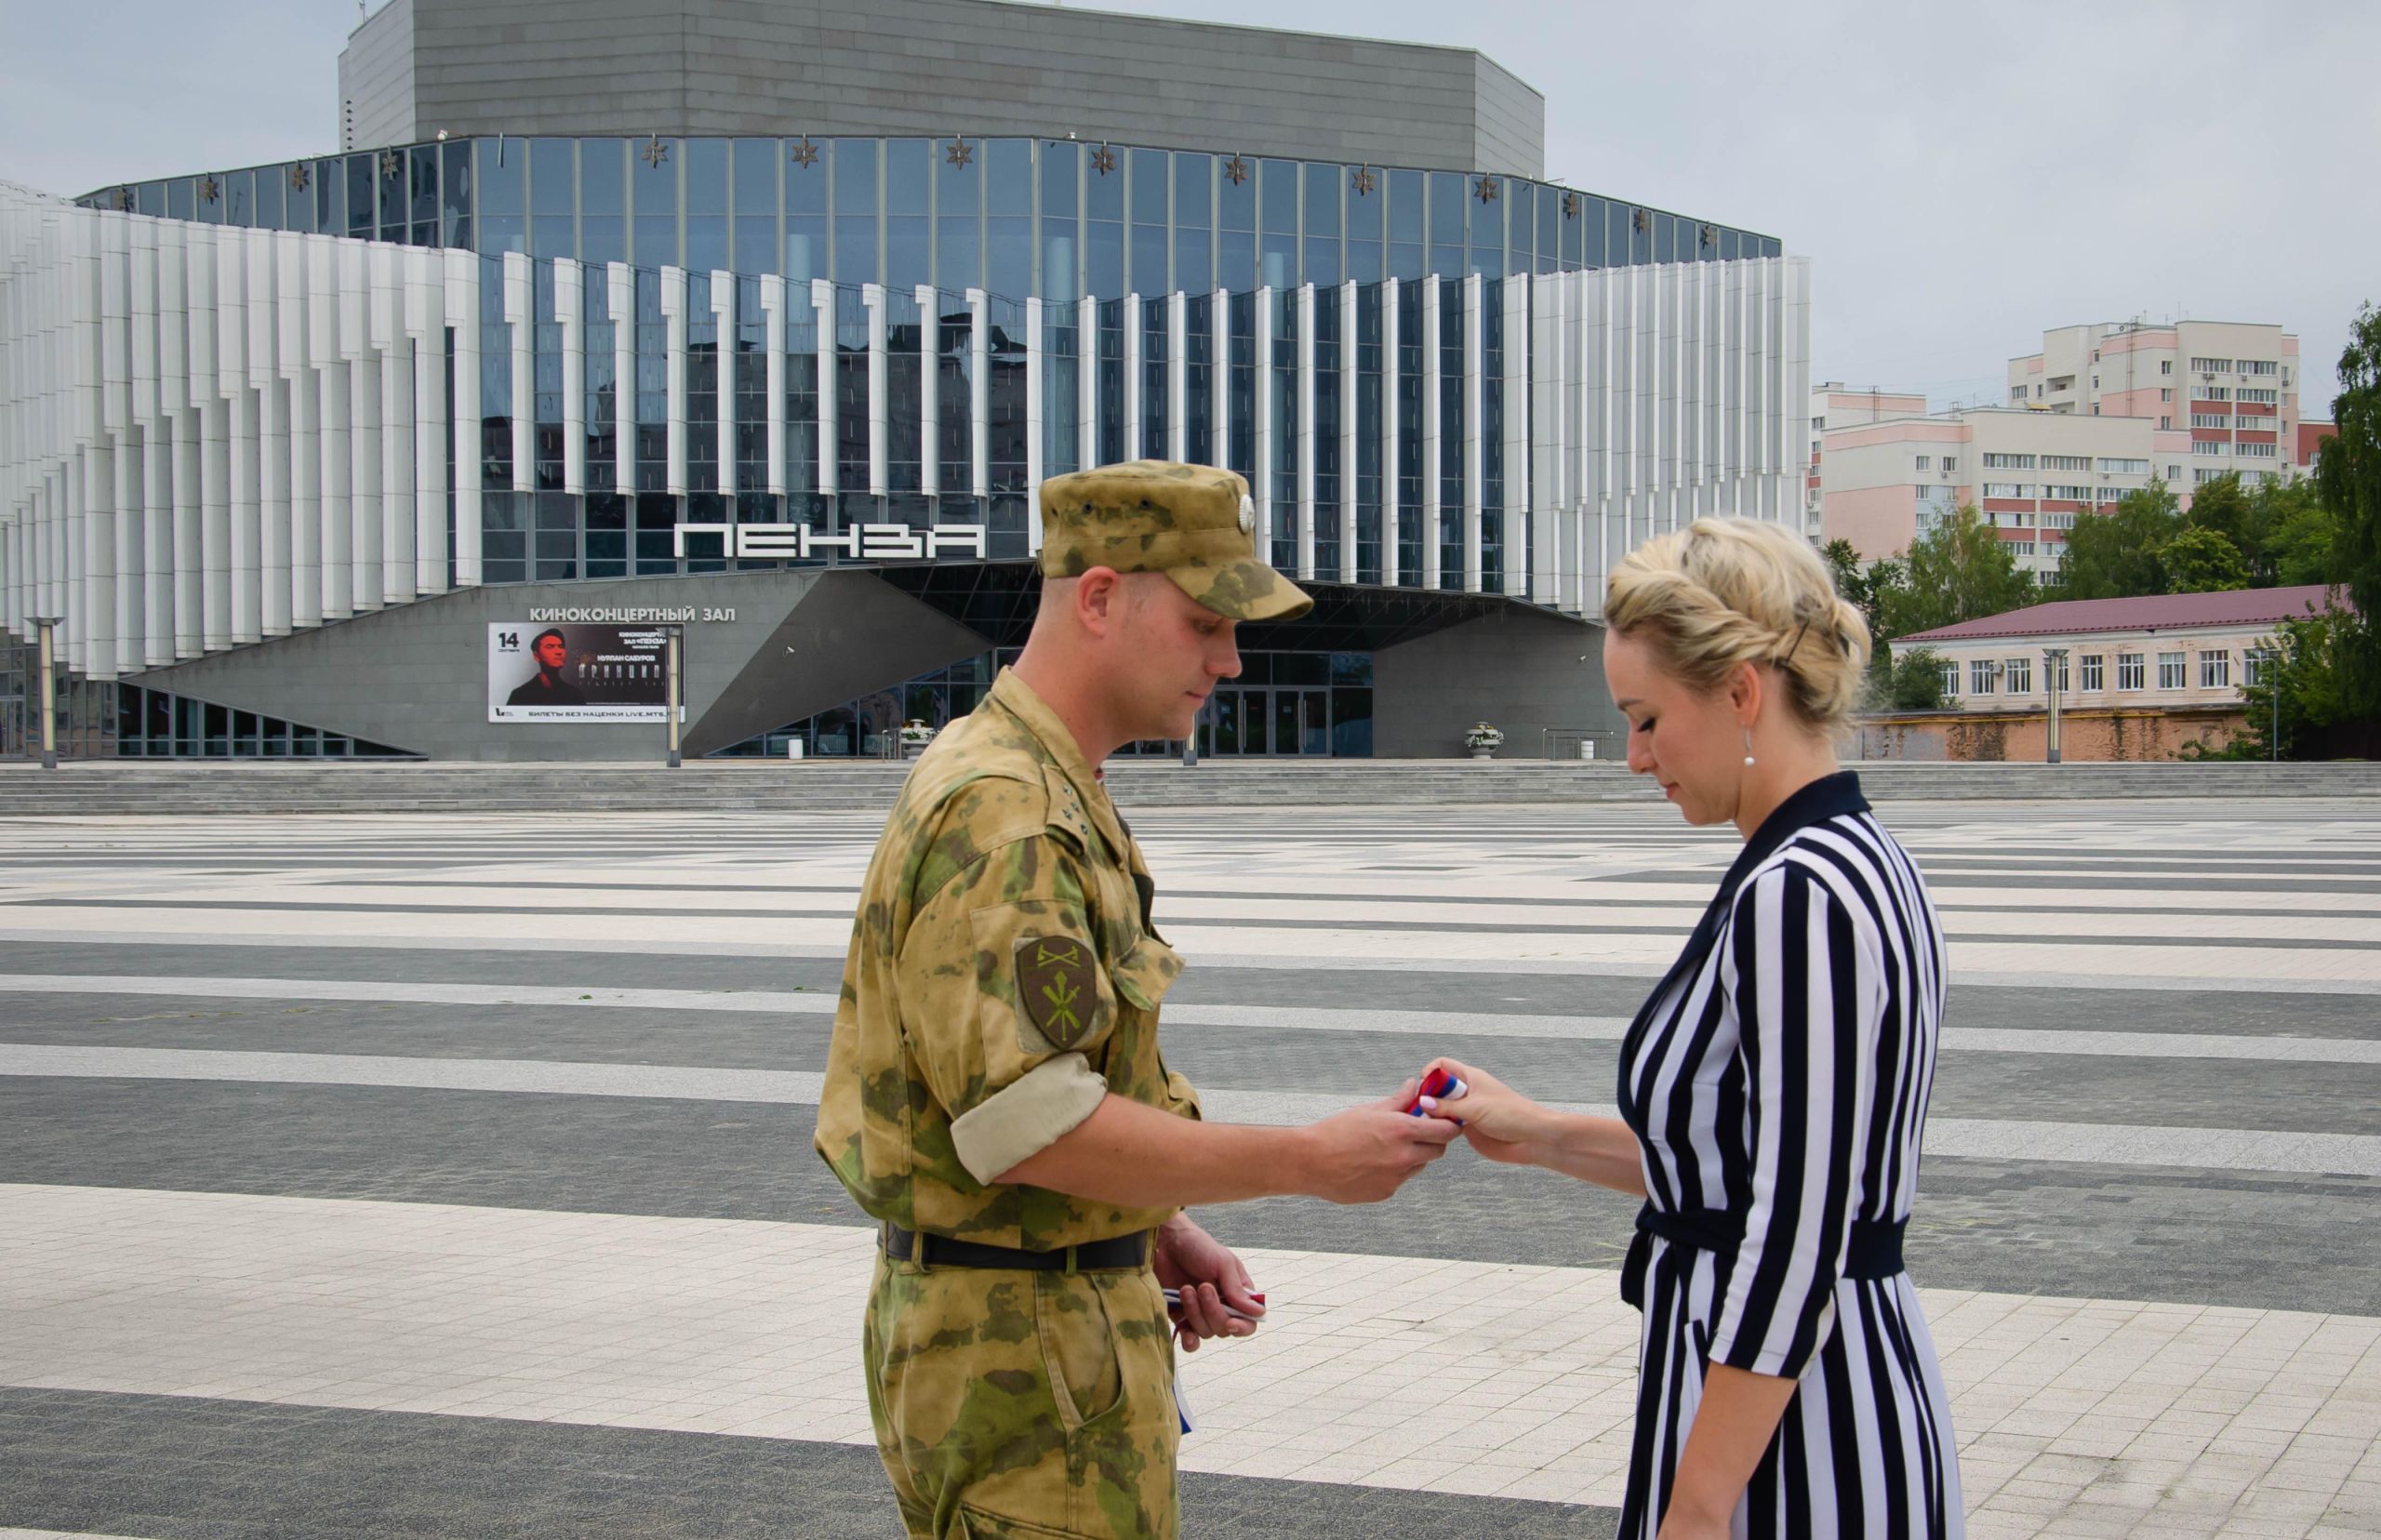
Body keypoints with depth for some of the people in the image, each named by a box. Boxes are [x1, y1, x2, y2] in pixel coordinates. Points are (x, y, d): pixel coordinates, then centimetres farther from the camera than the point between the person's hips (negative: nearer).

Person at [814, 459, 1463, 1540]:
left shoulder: (1051, 791, 13)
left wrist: (1158, 1232, 11)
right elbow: (1030, 1124, -26)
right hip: (1021, 1343, -10)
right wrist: (1307, 1162, -21)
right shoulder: (999, 813, -21)